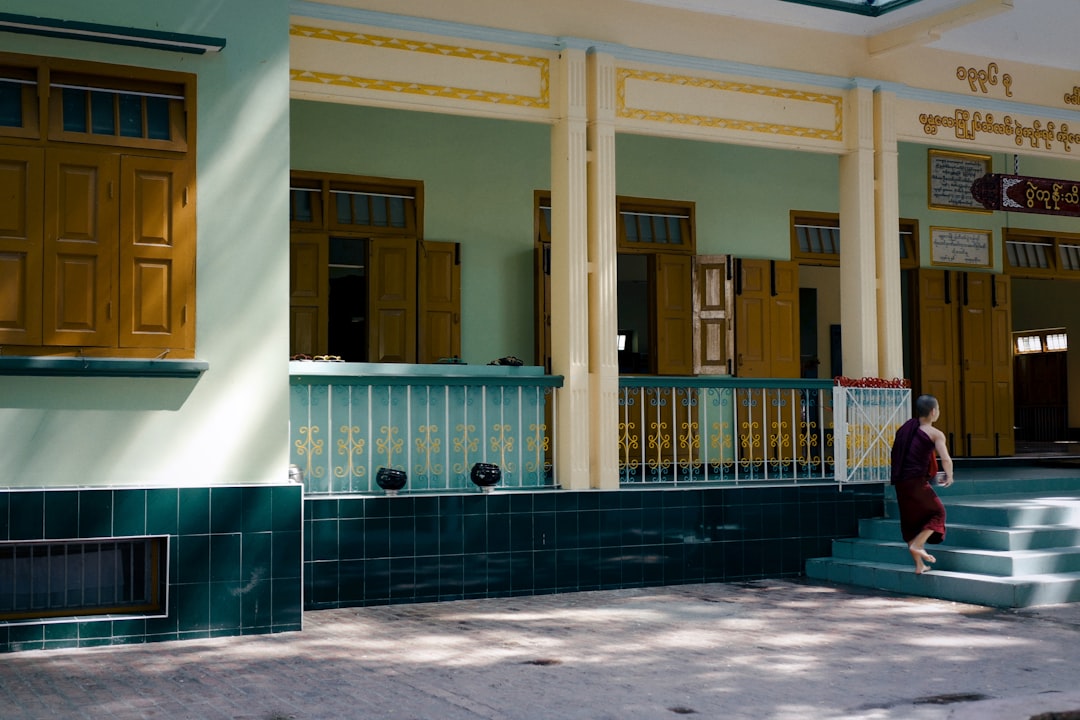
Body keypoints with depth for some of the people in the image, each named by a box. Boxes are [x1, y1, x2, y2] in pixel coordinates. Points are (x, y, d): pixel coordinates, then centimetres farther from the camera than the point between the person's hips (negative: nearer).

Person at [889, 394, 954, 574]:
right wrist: (949, 476, 4)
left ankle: (919, 565, 19)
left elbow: (896, 455, 14)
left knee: (911, 521, 14)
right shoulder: (935, 433, -4)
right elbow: (946, 459, -14)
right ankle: (917, 545, -6)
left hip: (900, 482, 6)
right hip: (917, 482, -6)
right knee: (937, 513, 12)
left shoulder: (905, 428, 13)